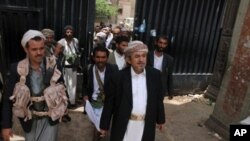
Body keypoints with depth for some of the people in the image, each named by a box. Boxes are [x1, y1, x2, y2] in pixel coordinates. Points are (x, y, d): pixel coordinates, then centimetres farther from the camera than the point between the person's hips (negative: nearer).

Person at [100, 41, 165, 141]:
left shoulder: (155, 74, -6)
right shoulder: (118, 77, -14)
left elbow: (159, 99, 5)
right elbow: (109, 103, -7)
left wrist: (160, 119, 12)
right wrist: (104, 125, -1)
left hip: (146, 125, 2)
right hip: (124, 125, -2)